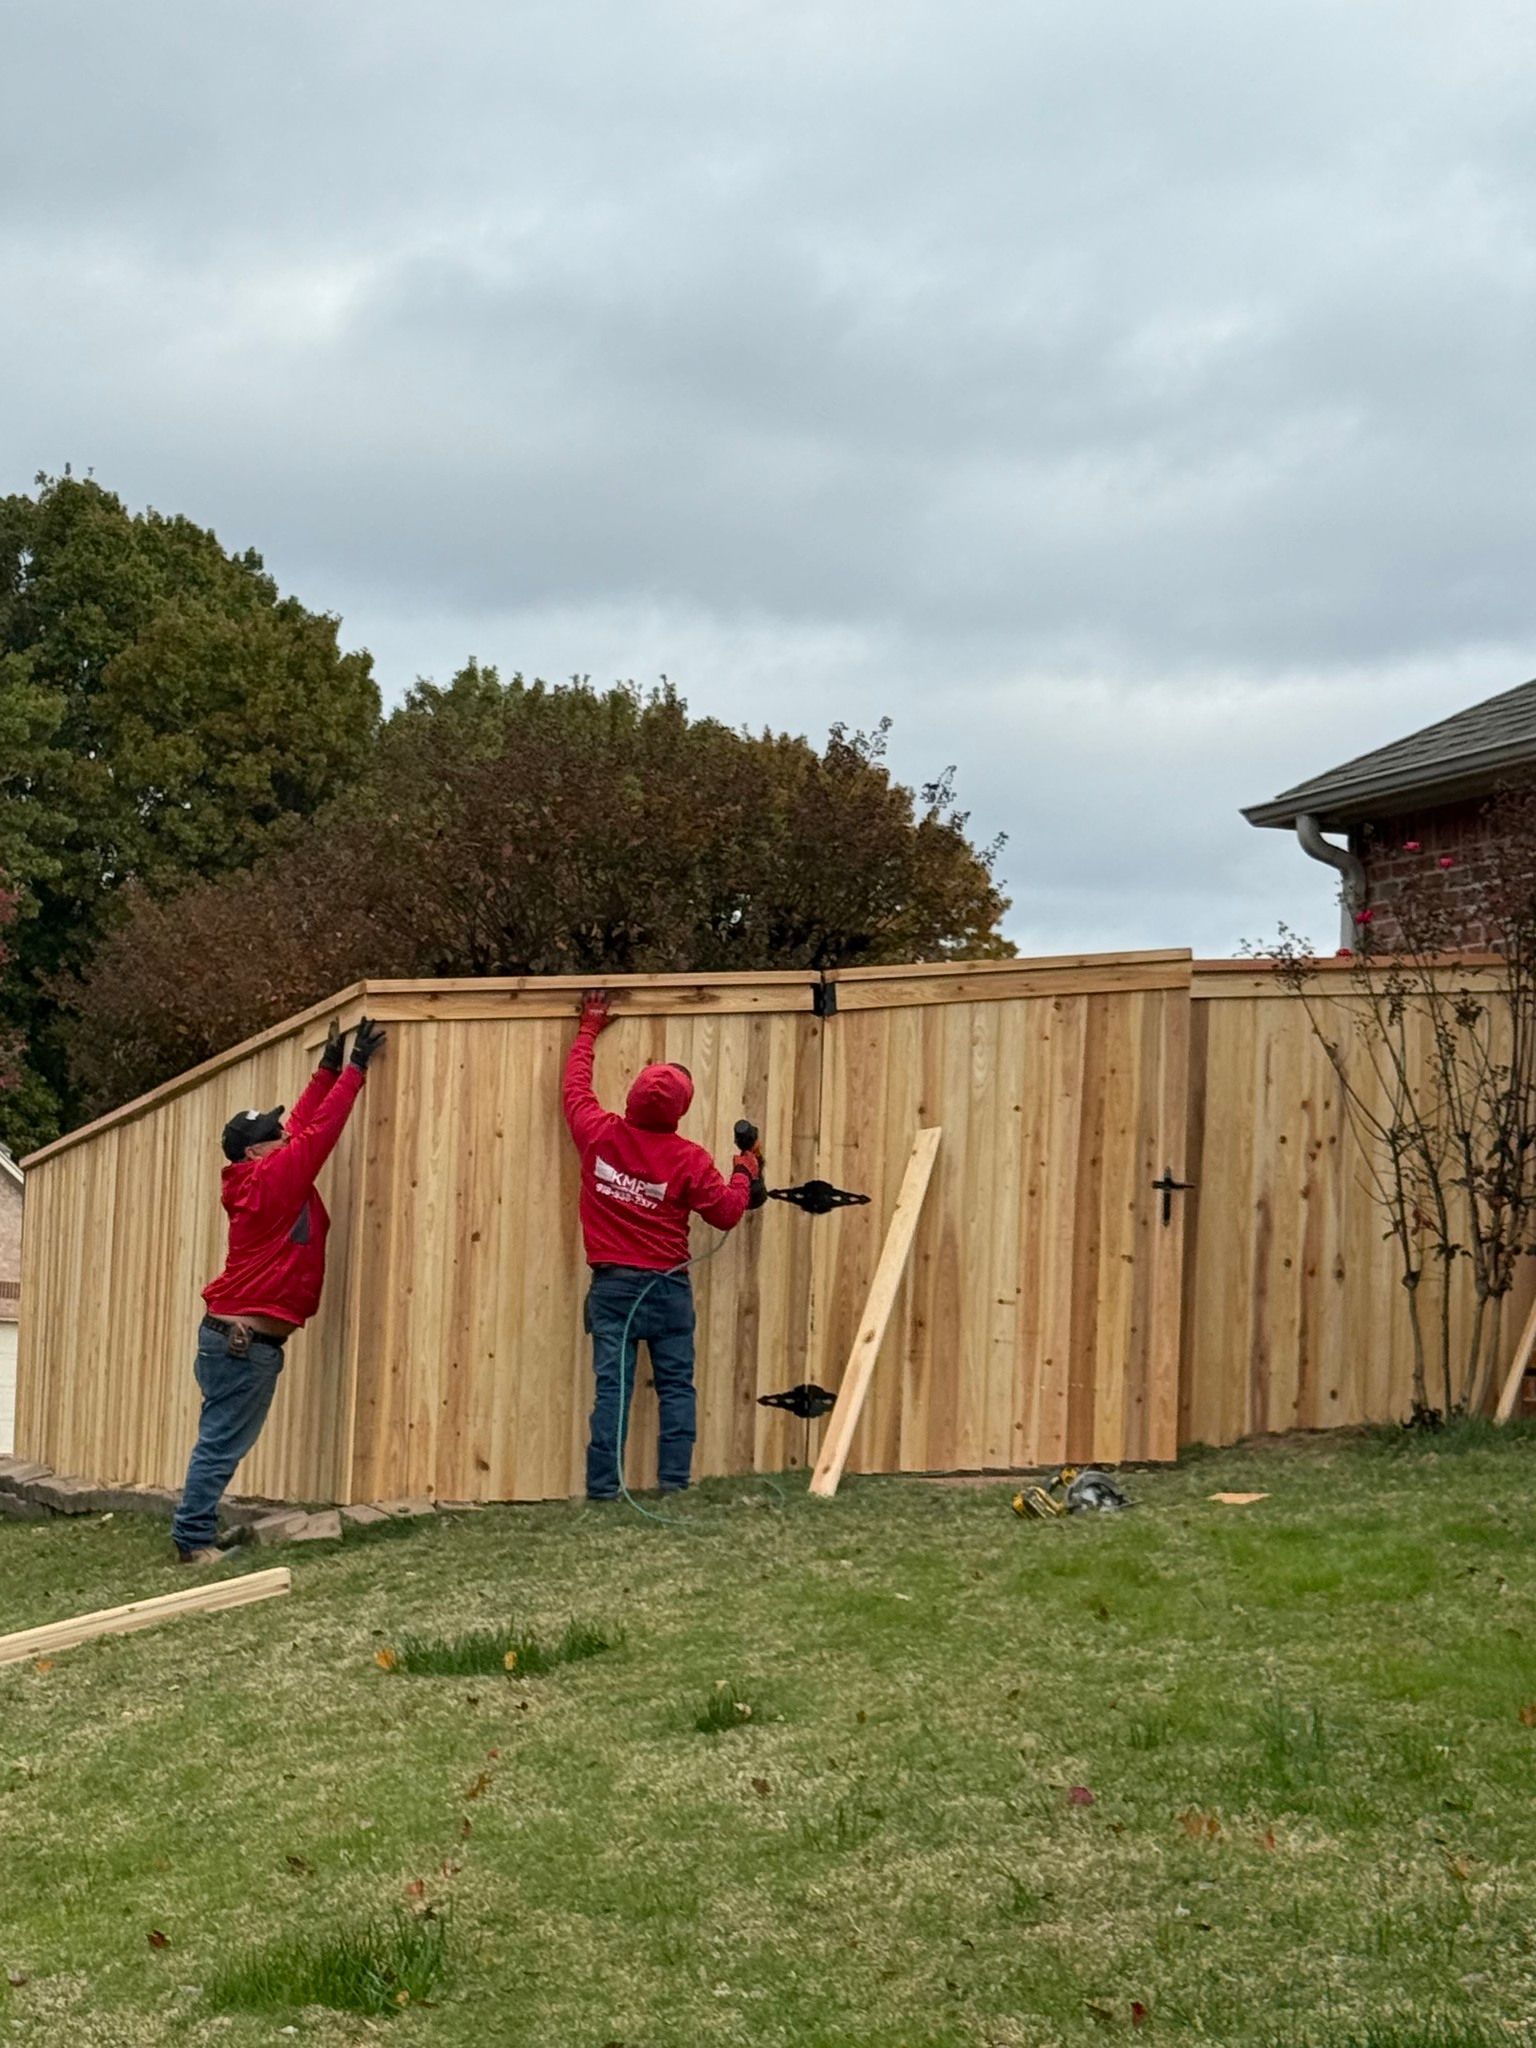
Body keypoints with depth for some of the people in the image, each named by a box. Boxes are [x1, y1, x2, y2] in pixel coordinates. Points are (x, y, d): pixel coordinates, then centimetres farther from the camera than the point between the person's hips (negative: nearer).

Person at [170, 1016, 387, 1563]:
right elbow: (318, 1133, -16)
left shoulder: (268, 1177, 10)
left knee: (224, 1441, 10)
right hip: (243, 1338, -10)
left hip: (240, 1336, 10)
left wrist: (329, 1068, 15)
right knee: (222, 1442, -7)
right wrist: (354, 1070, -10)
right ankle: (194, 1539, -4)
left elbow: (305, 1126, 18)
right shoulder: (271, 1181, -14)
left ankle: (195, 1532, 12)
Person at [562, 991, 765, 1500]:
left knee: (612, 1386, 0)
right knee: (676, 1385, 7)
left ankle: (603, 1488, -2)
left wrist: (588, 1032, 28)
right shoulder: (689, 1159, -9)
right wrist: (744, 1175, 20)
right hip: (668, 1286, -2)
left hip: (611, 1285, 2)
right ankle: (674, 1482, 3)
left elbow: (575, 1086, 14)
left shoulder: (599, 1134, -5)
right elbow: (726, 1213, 0)